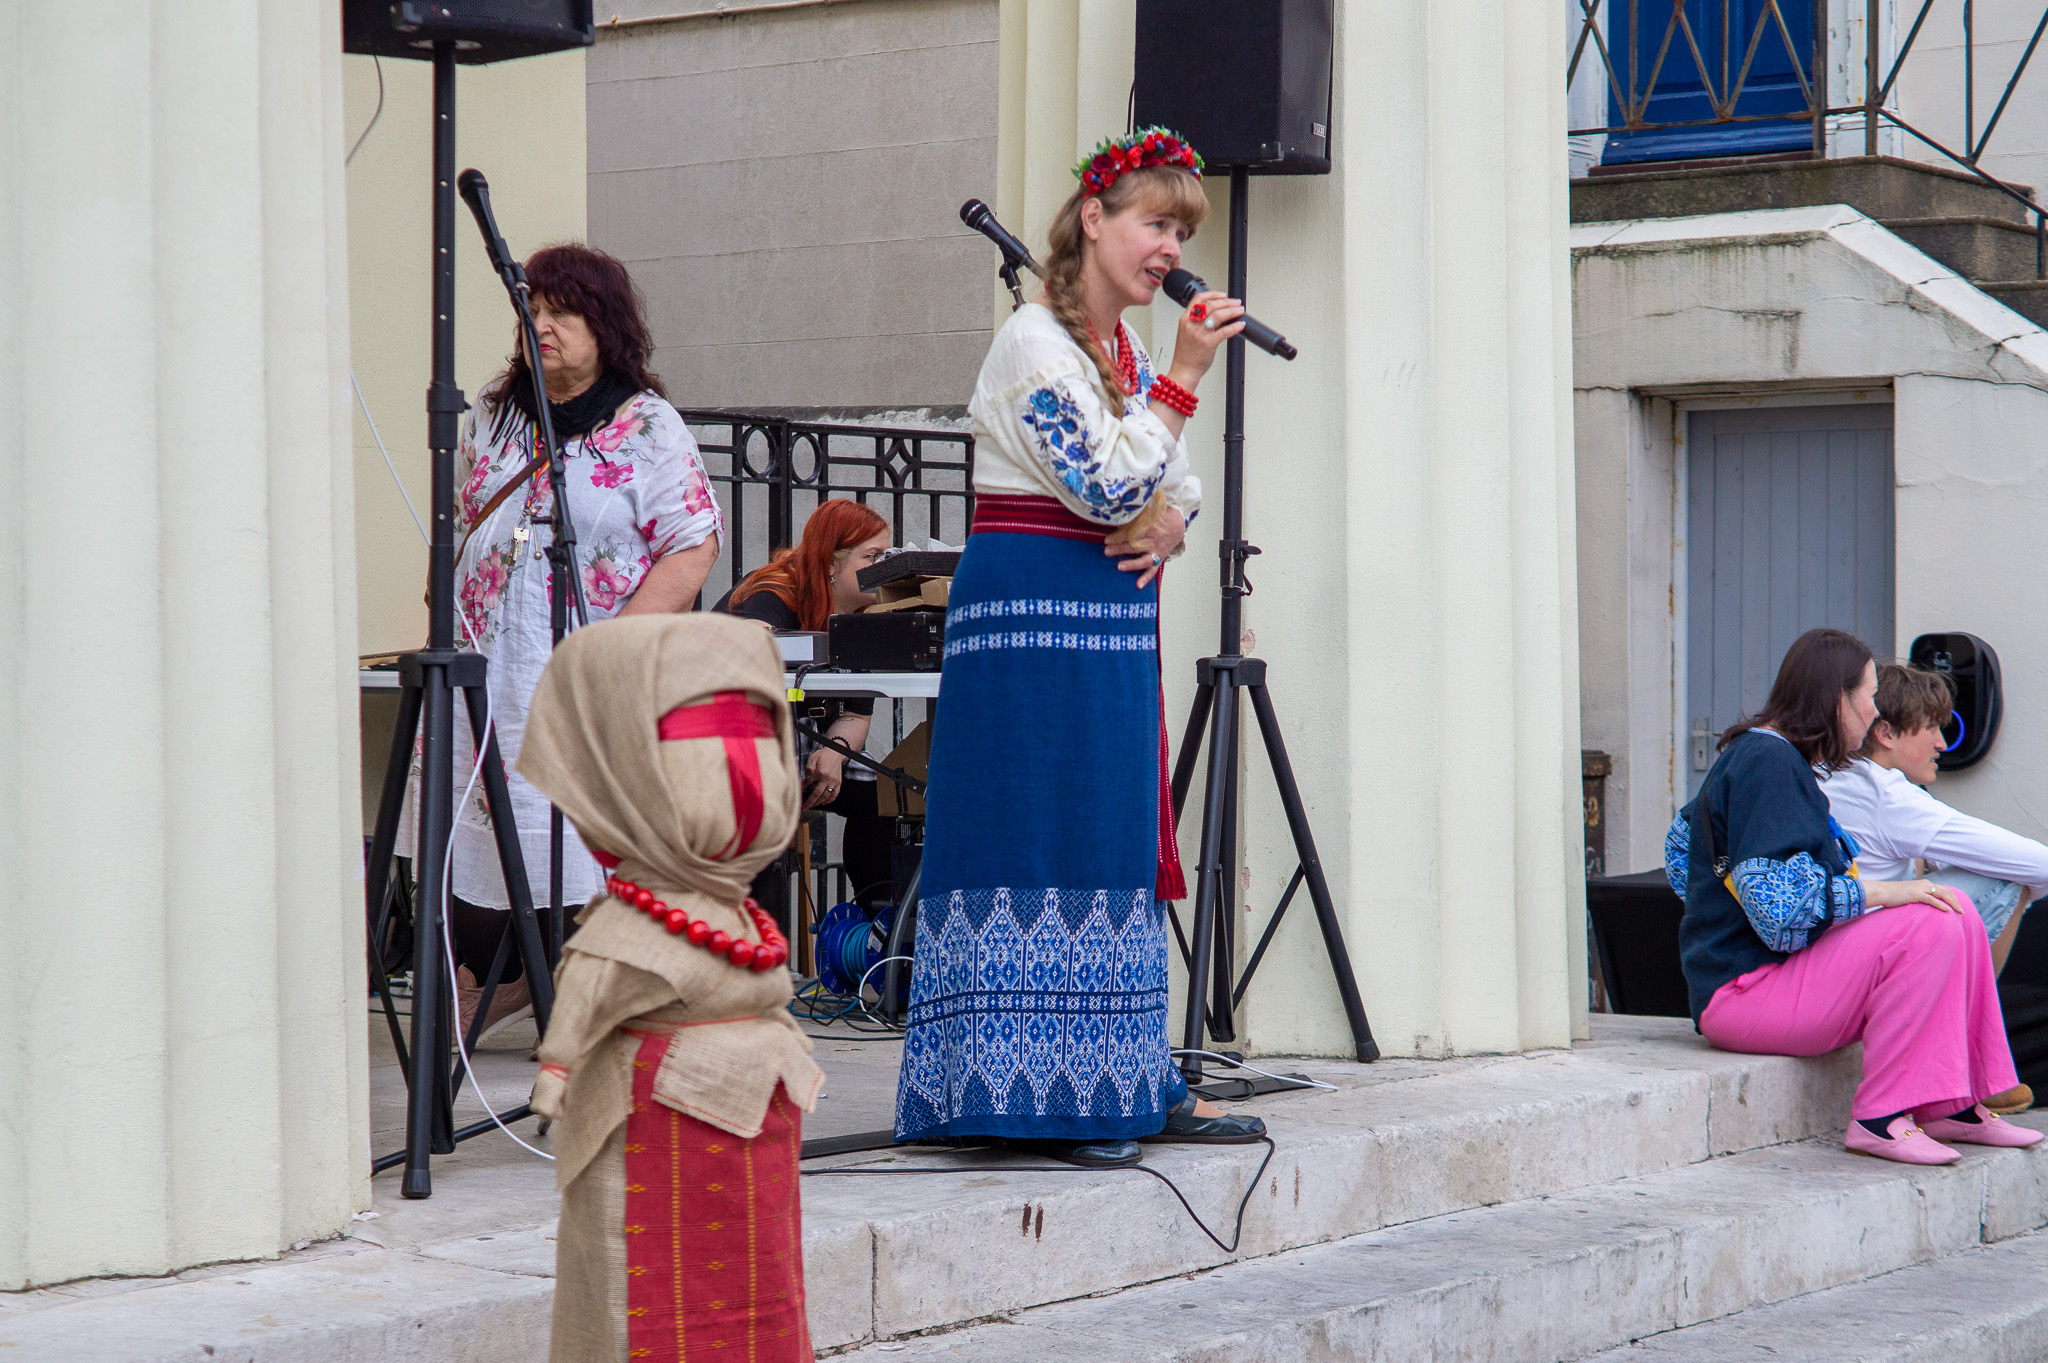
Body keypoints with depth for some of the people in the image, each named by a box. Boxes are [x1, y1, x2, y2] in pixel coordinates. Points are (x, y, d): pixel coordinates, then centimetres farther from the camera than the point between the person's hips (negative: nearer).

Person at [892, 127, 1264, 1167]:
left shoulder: (1125, 354, 16)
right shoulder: (1035, 341, -11)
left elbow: (1173, 485, 20)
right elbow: (1109, 487, -19)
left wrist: (1167, 521, -2)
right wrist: (1184, 376, -19)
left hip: (1111, 620, 9)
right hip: (1034, 616, -9)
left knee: (1117, 850, 9)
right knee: (1043, 846, -9)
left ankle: (1129, 1085, 13)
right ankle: (1040, 1093, -7)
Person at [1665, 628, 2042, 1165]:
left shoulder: (1761, 754, 18)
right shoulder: (1769, 762, -15)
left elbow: (1681, 842, 31)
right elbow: (1776, 903, -25)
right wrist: (1882, 892, -21)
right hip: (1744, 990, -11)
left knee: (1957, 911, 3)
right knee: (1927, 927, -25)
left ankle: (1954, 1105, 0)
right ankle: (1881, 1118, -21)